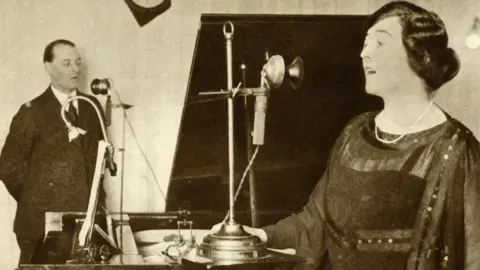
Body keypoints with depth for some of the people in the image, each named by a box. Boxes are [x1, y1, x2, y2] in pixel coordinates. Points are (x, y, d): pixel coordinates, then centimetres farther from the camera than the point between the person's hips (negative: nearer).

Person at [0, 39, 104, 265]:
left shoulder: (92, 106, 9)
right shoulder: (32, 112, -6)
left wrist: (91, 195, 8)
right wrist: (35, 200, 2)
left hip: (86, 215, 4)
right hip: (43, 220, -4)